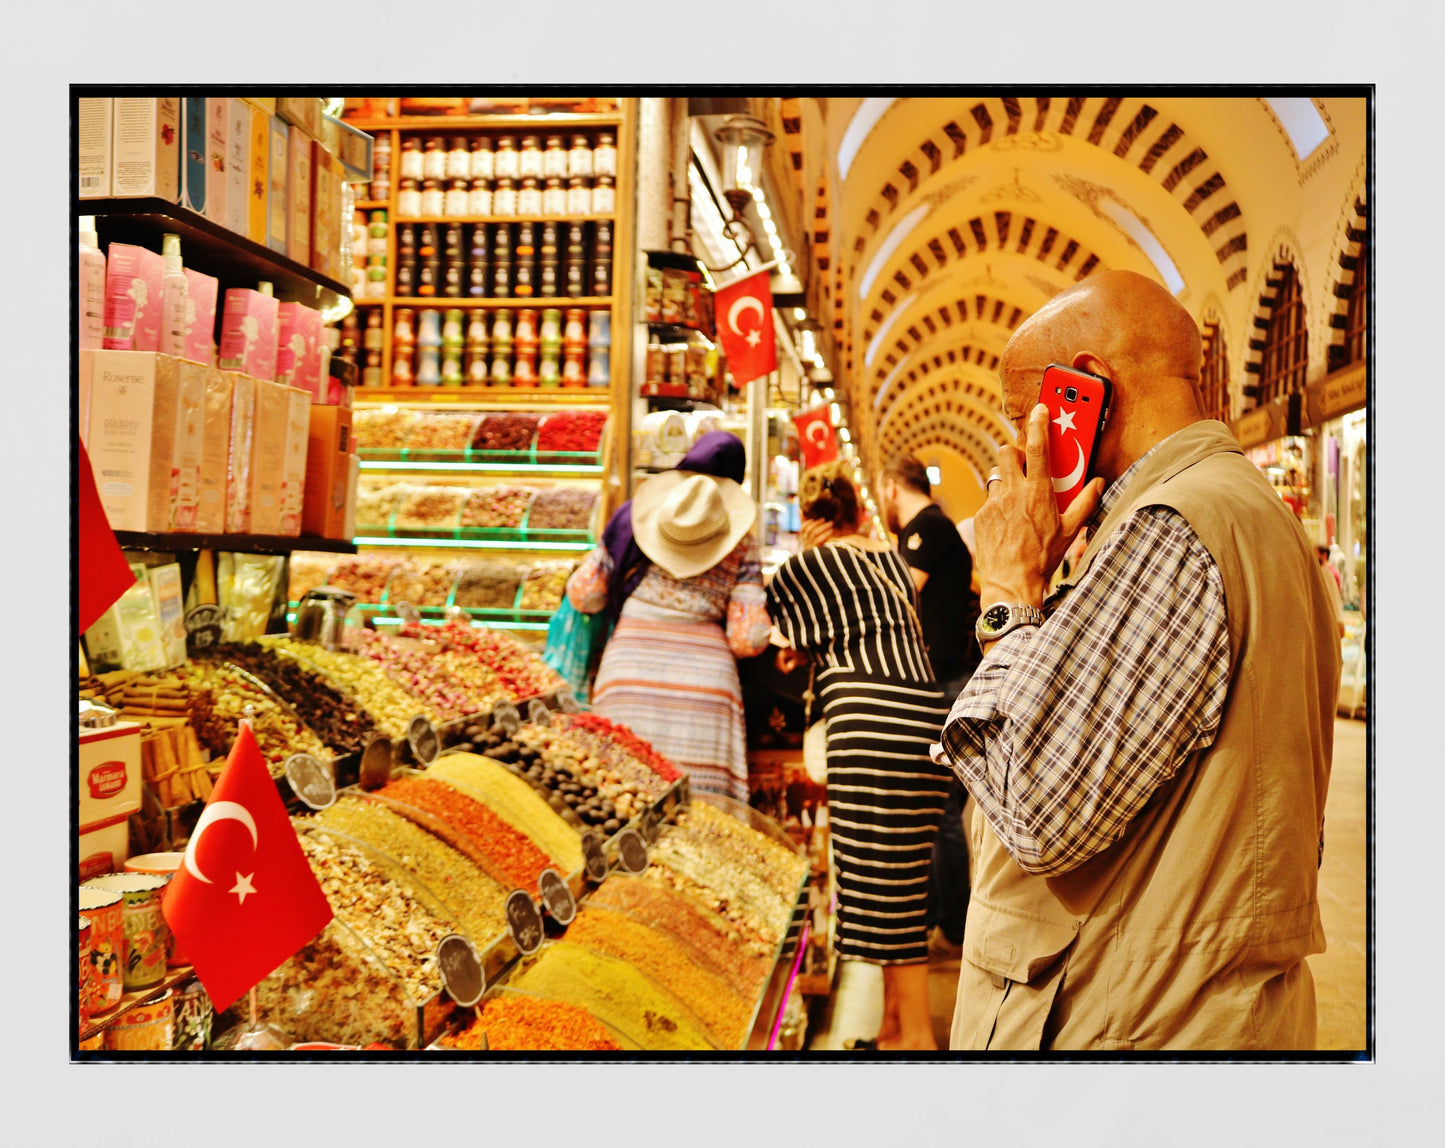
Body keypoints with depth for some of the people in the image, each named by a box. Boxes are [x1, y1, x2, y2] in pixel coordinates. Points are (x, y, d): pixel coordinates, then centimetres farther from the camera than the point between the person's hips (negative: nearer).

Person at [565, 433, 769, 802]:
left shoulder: (633, 516, 8)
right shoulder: (742, 546, 6)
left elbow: (583, 595, 10)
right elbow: (748, 639, 0)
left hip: (628, 672, 1)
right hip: (705, 676, -1)